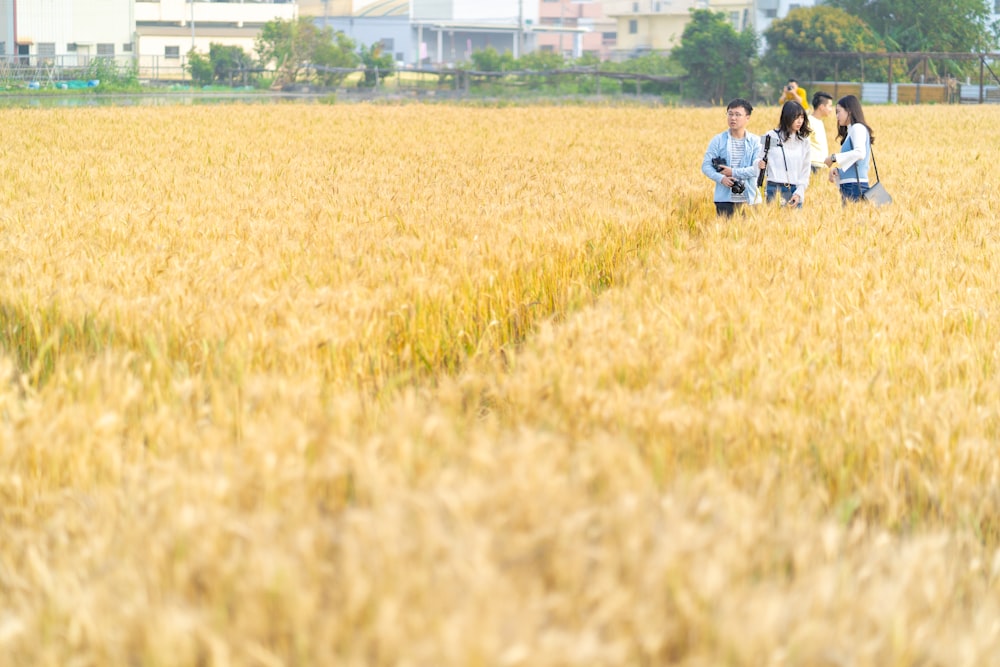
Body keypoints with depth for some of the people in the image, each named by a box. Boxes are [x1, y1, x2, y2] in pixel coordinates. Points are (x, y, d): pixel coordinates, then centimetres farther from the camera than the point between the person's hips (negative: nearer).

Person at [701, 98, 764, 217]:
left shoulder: (755, 141, 3)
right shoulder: (718, 140, 4)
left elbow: (758, 168, -6)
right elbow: (706, 166, 1)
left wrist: (733, 172, -11)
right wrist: (721, 178, -16)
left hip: (749, 199, 0)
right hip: (724, 199, 0)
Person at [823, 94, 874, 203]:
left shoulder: (858, 128, -6)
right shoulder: (850, 130, 19)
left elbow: (859, 153, -23)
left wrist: (834, 158, -17)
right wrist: (836, 169, 0)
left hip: (855, 186, -8)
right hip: (847, 185, 8)